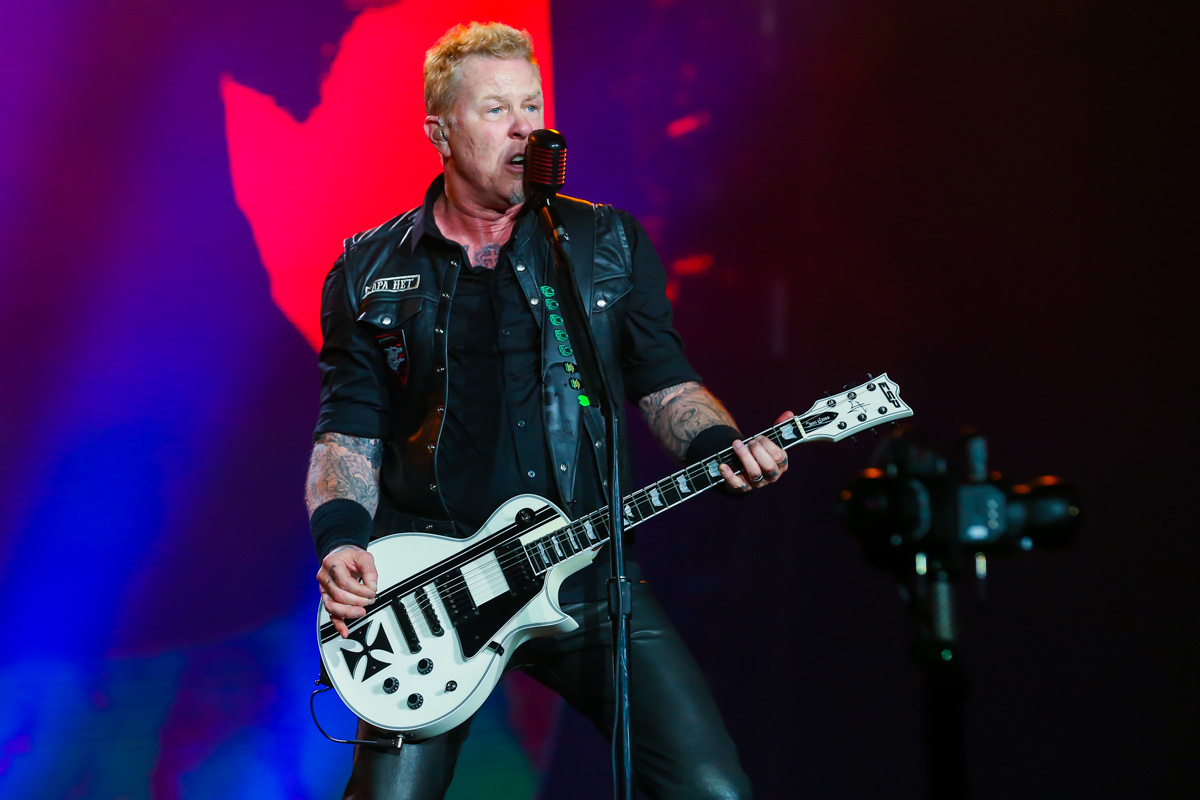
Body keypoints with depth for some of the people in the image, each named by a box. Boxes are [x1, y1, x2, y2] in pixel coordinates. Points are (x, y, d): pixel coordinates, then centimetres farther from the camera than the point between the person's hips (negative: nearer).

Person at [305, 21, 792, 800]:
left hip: (586, 571, 1)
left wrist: (721, 446, -9)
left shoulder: (610, 244, 10)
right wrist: (340, 538, -9)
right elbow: (348, 429, 8)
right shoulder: (371, 272, 8)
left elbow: (664, 382, 11)